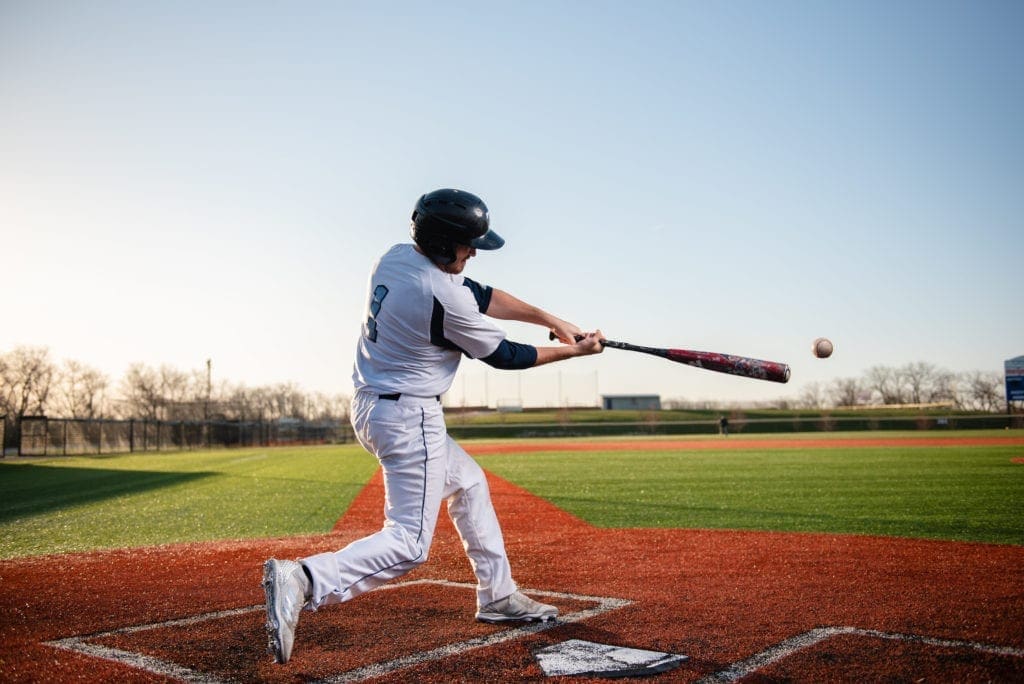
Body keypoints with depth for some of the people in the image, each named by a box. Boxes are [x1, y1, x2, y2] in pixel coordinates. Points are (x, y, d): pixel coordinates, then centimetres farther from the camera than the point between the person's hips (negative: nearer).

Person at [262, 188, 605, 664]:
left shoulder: (395, 257, 2)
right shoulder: (446, 301, -24)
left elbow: (480, 295, 9)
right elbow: (503, 356, -8)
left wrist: (548, 319, 7)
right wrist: (574, 351, 5)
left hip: (370, 405, 10)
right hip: (408, 416, -10)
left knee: (468, 481, 24)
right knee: (409, 543, -8)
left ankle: (498, 596, 32)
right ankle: (302, 580, -23)